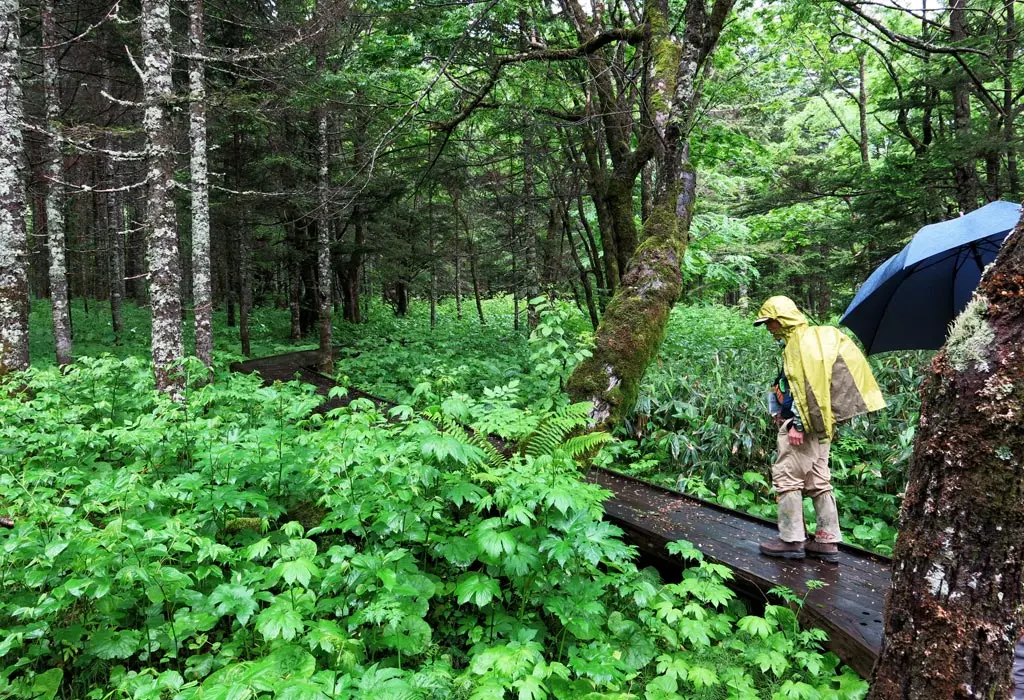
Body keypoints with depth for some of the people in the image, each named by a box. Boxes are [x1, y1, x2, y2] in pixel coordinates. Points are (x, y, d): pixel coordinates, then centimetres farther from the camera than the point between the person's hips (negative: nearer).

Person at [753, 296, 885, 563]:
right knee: (818, 480, 11)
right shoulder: (807, 339, 19)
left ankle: (791, 540, -2)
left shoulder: (800, 342, -12)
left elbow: (805, 385, -21)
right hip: (819, 424, 10)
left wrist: (797, 423, -22)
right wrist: (780, 411, 11)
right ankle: (828, 541, 15)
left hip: (803, 423, -10)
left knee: (787, 477, -5)